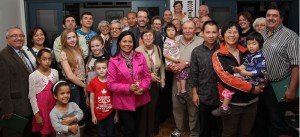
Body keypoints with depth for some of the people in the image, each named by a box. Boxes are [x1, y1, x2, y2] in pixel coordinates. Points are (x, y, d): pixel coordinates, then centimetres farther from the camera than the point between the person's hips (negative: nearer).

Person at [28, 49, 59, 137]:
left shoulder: (55, 72, 1)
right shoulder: (33, 76, -10)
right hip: (42, 106, -3)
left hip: (54, 105, 3)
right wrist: (36, 114, -8)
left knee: (55, 130, 10)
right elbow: (32, 96, -7)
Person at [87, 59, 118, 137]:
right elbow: (92, 99, -2)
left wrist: (116, 114, 1)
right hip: (98, 115, 0)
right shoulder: (93, 82, -8)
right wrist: (93, 115, 0)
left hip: (111, 113, 0)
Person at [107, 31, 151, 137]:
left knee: (137, 128, 23)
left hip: (140, 99, 4)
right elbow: (110, 84, -13)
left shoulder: (140, 56, -1)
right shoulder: (114, 61, -13)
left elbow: (147, 76, 1)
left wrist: (142, 87, -18)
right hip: (124, 102, -4)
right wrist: (128, 88, -22)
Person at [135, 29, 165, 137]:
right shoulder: (138, 51, -17)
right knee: (143, 110, 5)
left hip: (156, 84, 5)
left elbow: (161, 65, 13)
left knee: (152, 109, 17)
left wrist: (162, 78, 4)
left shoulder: (158, 49, 1)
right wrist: (149, 76, -18)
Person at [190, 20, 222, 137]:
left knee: (220, 126, 15)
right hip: (204, 96, 0)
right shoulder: (196, 51, -3)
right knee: (204, 127, 15)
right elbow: (194, 74, 0)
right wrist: (195, 93, -2)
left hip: (221, 95, 0)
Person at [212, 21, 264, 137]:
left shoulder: (246, 52, 8)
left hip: (251, 101, 4)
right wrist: (251, 88, -21)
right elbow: (225, 78, -19)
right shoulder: (218, 55, -7)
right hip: (230, 102, -4)